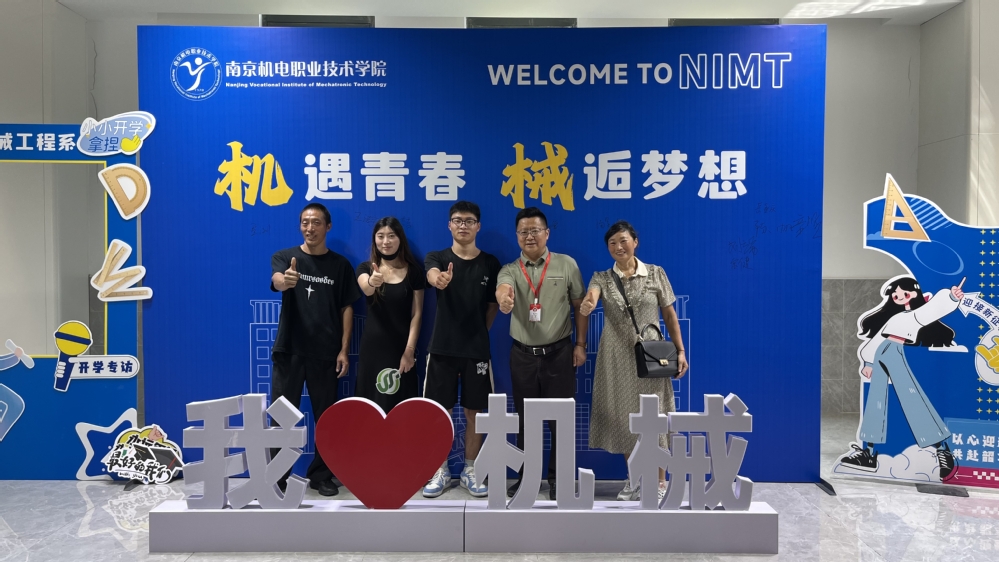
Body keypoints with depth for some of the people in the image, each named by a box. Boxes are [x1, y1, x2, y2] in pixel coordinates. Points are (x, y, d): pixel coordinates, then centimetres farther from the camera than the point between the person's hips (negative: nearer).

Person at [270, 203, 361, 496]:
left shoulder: (340, 265, 5)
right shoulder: (283, 257, 2)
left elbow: (347, 309, 4)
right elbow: (276, 282, -21)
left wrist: (344, 349, -3)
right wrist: (286, 279, -46)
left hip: (325, 352, 1)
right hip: (289, 350, 0)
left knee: (326, 416, 8)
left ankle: (321, 475, 22)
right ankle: (276, 477, 17)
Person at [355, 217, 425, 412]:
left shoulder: (413, 270, 0)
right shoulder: (365, 268, 2)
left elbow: (417, 313, -1)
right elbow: (366, 289, -22)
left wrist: (410, 350, -9)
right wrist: (372, 282, -45)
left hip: (401, 347, -1)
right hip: (372, 346, 1)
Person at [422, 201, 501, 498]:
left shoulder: (490, 262, 4)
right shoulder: (437, 257, 0)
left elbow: (493, 305, 9)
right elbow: (432, 274, -24)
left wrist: (478, 334, 2)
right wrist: (439, 280, -47)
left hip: (477, 350, 1)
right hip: (442, 348, -1)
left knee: (474, 412, 8)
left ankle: (470, 471, 24)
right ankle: (440, 471, 20)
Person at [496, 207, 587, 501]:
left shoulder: (567, 264, 0)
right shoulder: (509, 270, 0)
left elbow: (579, 306, 4)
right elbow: (503, 292, -23)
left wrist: (580, 345, -1)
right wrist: (504, 300, -47)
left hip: (559, 352, -1)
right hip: (522, 355, 1)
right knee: (525, 419, 12)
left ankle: (557, 478, 21)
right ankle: (526, 477, 26)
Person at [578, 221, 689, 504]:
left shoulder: (656, 273, 1)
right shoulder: (602, 278, 2)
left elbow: (669, 314, 4)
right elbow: (589, 300, -19)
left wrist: (680, 349, -1)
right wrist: (586, 307, -43)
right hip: (617, 357, 2)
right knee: (623, 417, 9)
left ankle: (659, 482, 15)